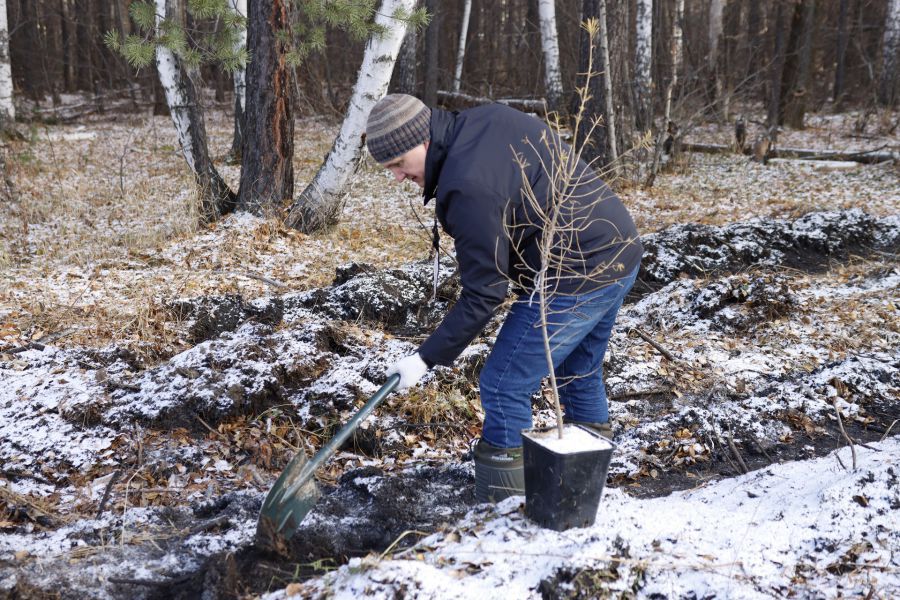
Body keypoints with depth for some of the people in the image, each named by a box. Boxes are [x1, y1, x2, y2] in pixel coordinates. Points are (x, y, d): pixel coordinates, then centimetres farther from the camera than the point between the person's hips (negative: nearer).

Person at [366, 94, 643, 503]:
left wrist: (428, 358, -13)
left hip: (577, 278, -10)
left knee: (505, 387, -3)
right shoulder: (487, 117, 4)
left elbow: (483, 294, -20)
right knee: (580, 375, 24)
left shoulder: (468, 188, -24)